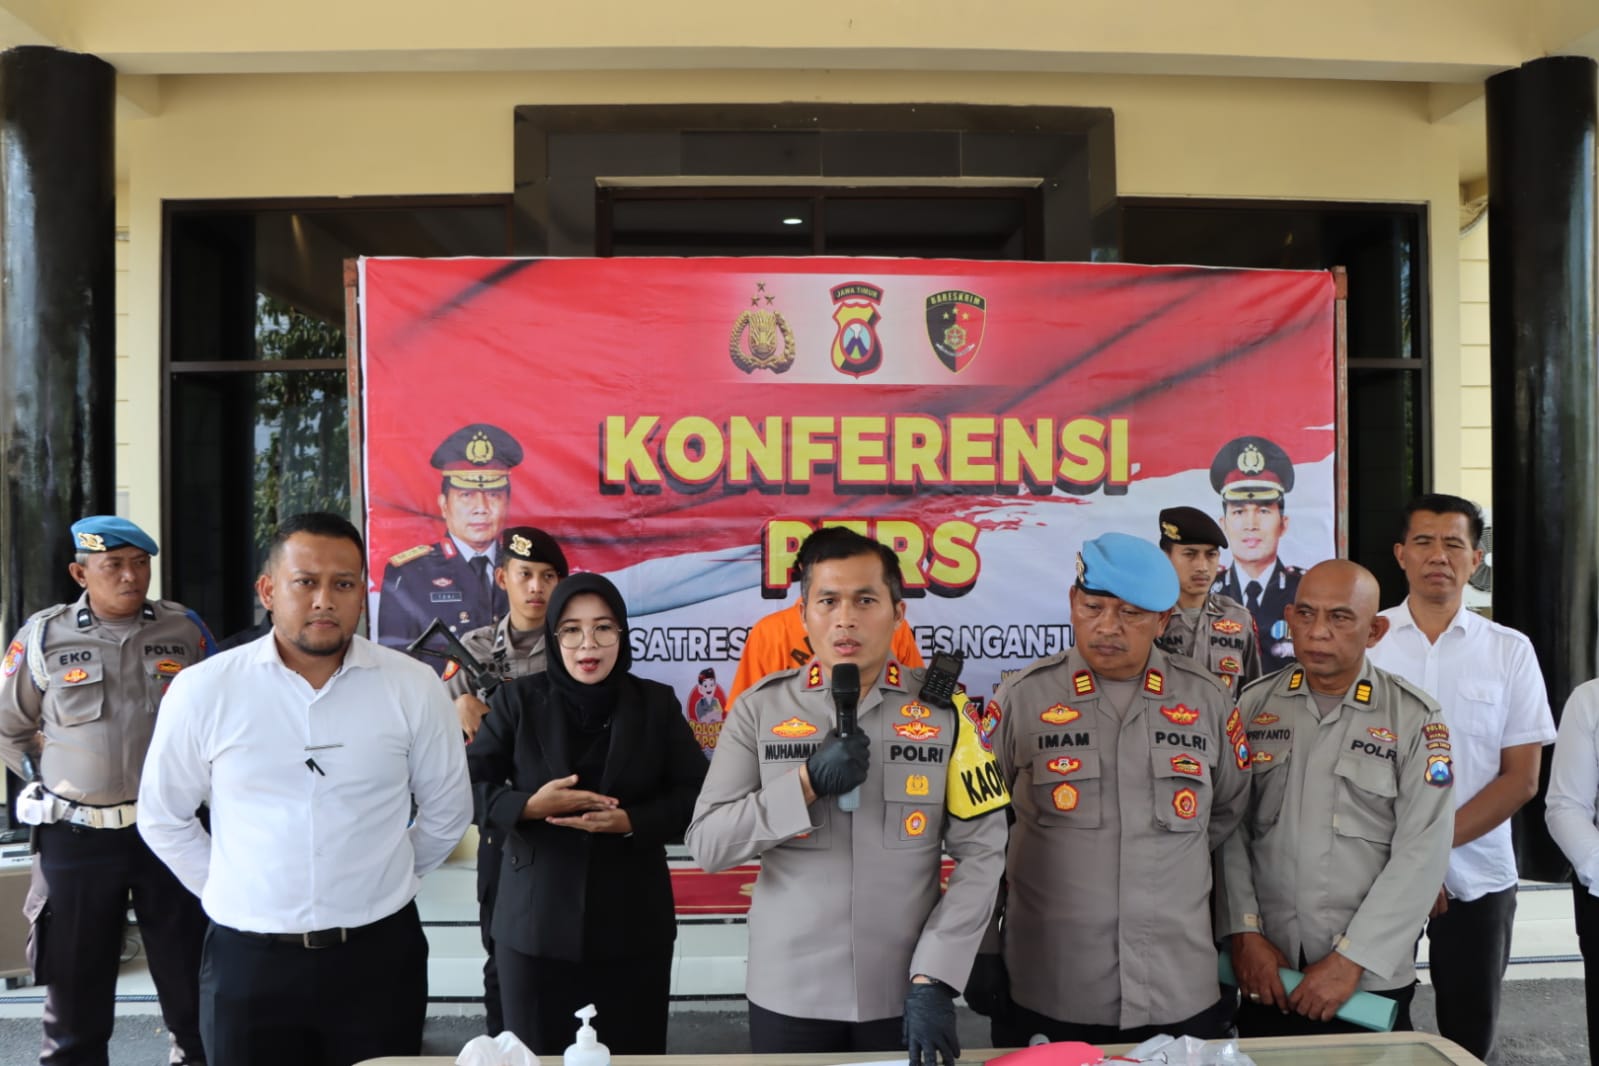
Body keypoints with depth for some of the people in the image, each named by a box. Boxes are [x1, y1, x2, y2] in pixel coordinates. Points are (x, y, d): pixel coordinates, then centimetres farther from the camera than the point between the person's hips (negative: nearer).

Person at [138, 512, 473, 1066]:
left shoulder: (414, 687, -5)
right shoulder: (201, 690, -5)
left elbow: (447, 811, 7)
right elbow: (162, 817, 9)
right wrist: (225, 891, 7)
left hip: (379, 954, 0)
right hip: (246, 959, 0)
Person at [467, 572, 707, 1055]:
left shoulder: (657, 703, 2)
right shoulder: (517, 700, 0)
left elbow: (696, 795, 0)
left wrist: (630, 821, -16)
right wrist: (529, 806, -20)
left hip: (634, 926, 1)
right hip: (535, 926, 0)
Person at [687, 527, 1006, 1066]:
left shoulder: (944, 709, -3)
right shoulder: (761, 706, -3)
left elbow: (980, 851, -5)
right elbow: (705, 844, -6)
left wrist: (933, 978, -12)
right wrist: (807, 783, -18)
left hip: (903, 994, 0)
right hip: (788, 993, 0)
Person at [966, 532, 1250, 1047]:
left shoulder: (1207, 699, 1)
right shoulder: (1022, 697, -5)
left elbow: (1229, 811, 17)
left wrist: (1171, 863, 10)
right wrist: (984, 952, 2)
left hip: (1181, 994, 2)